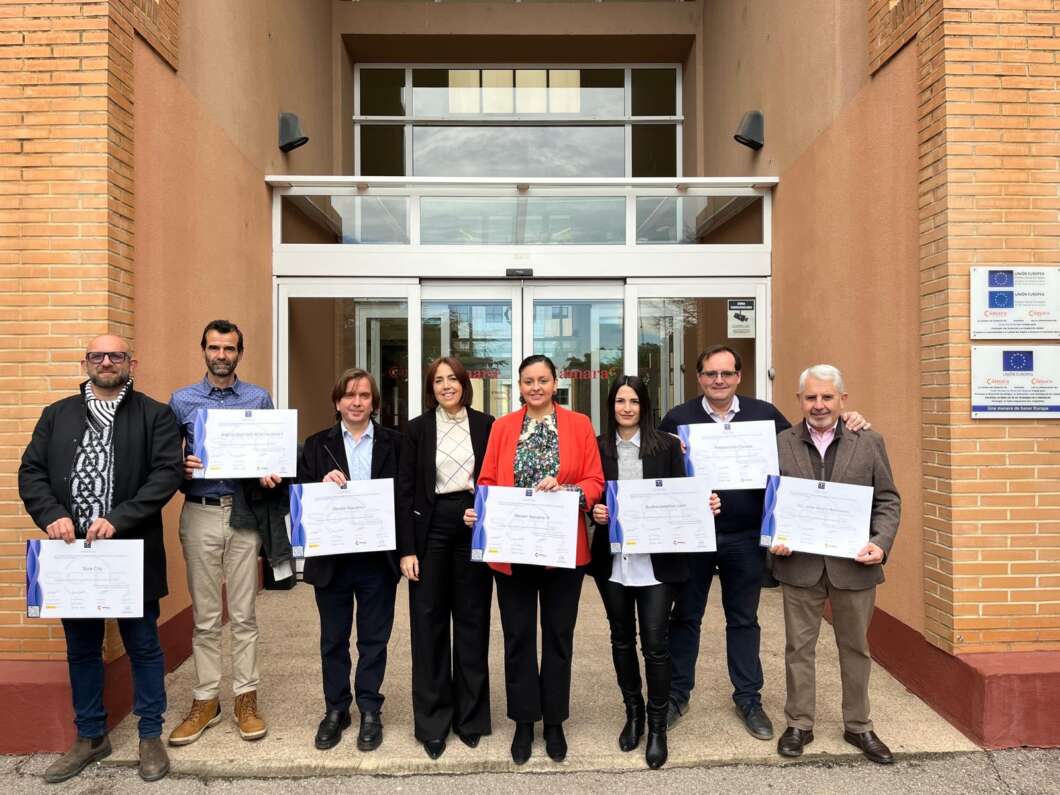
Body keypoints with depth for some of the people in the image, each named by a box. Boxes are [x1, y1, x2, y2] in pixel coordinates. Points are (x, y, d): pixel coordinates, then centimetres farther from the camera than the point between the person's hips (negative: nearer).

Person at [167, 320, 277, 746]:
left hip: (245, 512, 0)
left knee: (243, 613, 6)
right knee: (205, 615, 9)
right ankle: (205, 700, 21)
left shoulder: (259, 399, 4)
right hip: (200, 514, 1)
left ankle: (246, 698, 18)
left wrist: (272, 475, -12)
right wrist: (181, 470, -13)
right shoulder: (182, 401, 5)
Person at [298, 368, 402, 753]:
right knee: (333, 639, 14)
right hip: (331, 557, 1)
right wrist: (323, 483, -19)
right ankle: (335, 709, 30)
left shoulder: (394, 442, 2)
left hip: (378, 557, -1)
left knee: (373, 639, 10)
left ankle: (370, 710, 26)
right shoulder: (317, 444, 5)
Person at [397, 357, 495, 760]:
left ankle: (470, 715, 23)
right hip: (430, 528, 0)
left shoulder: (485, 424, 4)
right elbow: (406, 490, 0)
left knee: (472, 620, 8)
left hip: (474, 527, 1)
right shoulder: (417, 429, 2)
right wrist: (407, 549, -5)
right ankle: (432, 720, 19)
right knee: (429, 623, 5)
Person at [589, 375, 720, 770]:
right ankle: (633, 713, 35)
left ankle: (657, 725, 19)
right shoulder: (598, 447, 2)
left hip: (656, 558, -2)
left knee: (655, 642, 0)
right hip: (612, 558, 2)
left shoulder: (667, 445, -1)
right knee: (622, 639, 15)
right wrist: (594, 511, -13)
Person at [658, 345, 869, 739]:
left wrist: (846, 424, -6)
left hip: (745, 538, 1)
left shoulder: (764, 414, 2)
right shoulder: (678, 418, -1)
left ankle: (748, 698, 31)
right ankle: (676, 694, 29)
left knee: (744, 620, 15)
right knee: (685, 617, 12)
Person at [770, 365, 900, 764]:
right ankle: (799, 724, 25)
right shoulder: (780, 444, 0)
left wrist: (881, 543, -11)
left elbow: (887, 499, 3)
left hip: (854, 564, 1)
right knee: (799, 646, 10)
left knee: (855, 647, 15)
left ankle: (858, 726, 32)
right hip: (799, 563, 0)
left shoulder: (869, 442, 1)